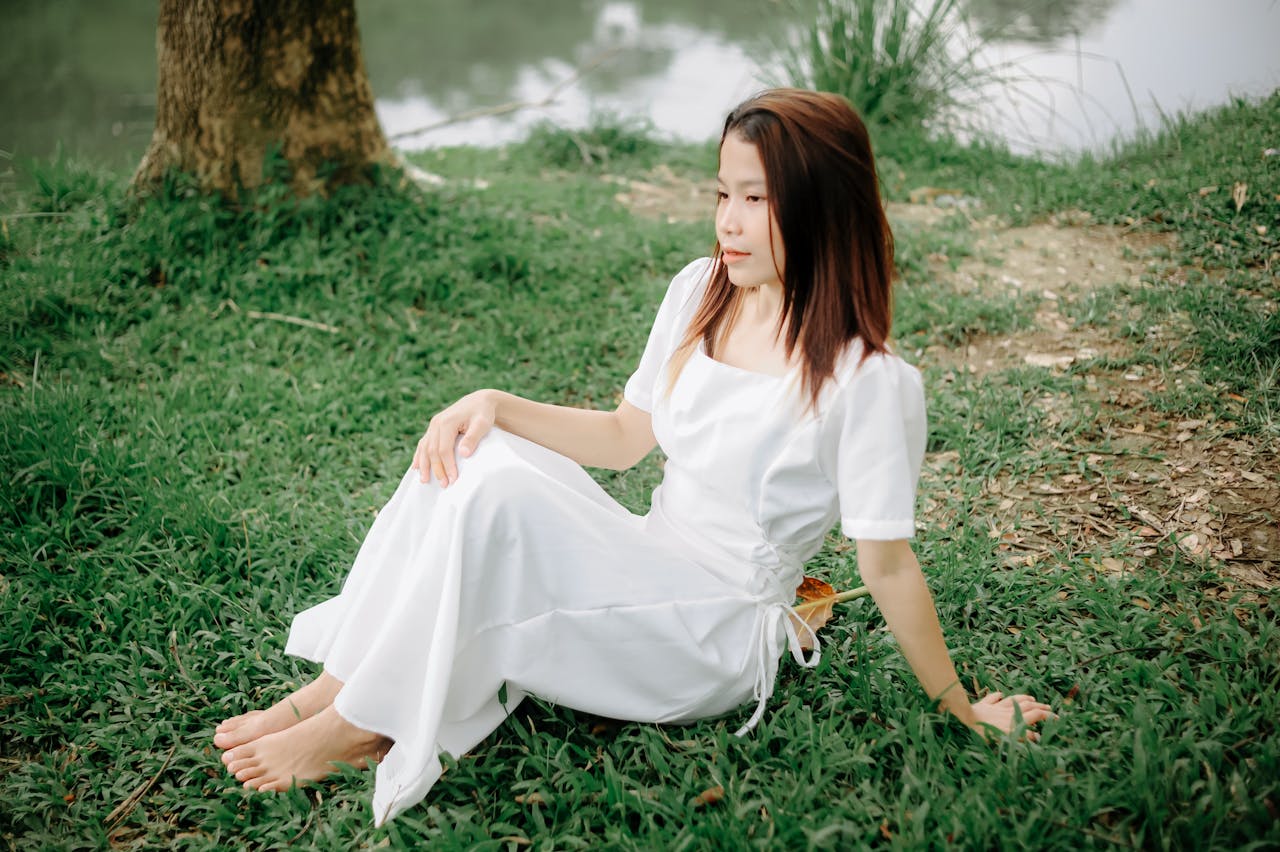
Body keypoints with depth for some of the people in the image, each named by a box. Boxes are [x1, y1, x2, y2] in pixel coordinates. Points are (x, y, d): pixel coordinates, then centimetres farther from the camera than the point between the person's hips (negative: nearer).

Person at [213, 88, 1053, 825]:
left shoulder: (869, 381, -20)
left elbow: (888, 563, -12)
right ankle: (335, 687, -13)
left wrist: (963, 709, -4)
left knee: (500, 496, -27)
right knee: (468, 452, -13)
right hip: (651, 578, 7)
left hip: (721, 642, -7)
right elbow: (625, 438, 9)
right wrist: (496, 405, -5)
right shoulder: (700, 293, 1)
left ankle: (360, 723, -11)